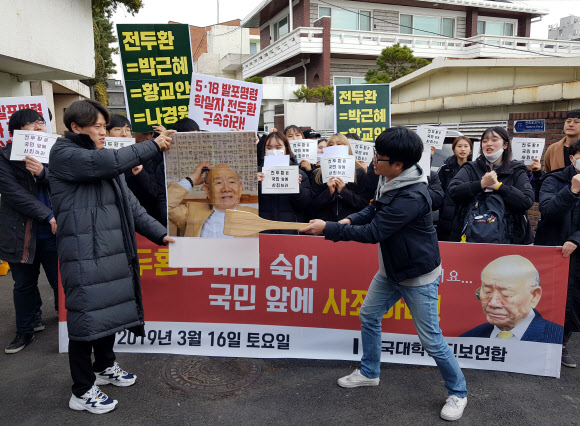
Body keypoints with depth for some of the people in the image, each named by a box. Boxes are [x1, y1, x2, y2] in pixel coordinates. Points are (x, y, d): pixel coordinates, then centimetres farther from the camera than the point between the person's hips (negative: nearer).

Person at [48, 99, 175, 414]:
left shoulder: (101, 160, 15)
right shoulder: (64, 155, -9)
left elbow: (128, 201, 14)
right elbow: (112, 162, -26)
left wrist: (159, 233, 9)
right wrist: (154, 145, -18)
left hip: (113, 251, 8)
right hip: (83, 255, -8)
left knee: (110, 309, 17)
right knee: (87, 315, 0)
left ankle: (105, 366, 39)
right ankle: (82, 391, 16)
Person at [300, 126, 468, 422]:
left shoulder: (412, 197, -32)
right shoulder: (388, 181, -4)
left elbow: (374, 232, -30)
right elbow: (374, 210, 11)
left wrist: (328, 229, -24)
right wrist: (349, 220, -9)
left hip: (418, 276, -9)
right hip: (390, 270, 9)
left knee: (431, 340, 1)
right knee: (369, 315, 17)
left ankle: (458, 392, 26)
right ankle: (369, 373, 38)